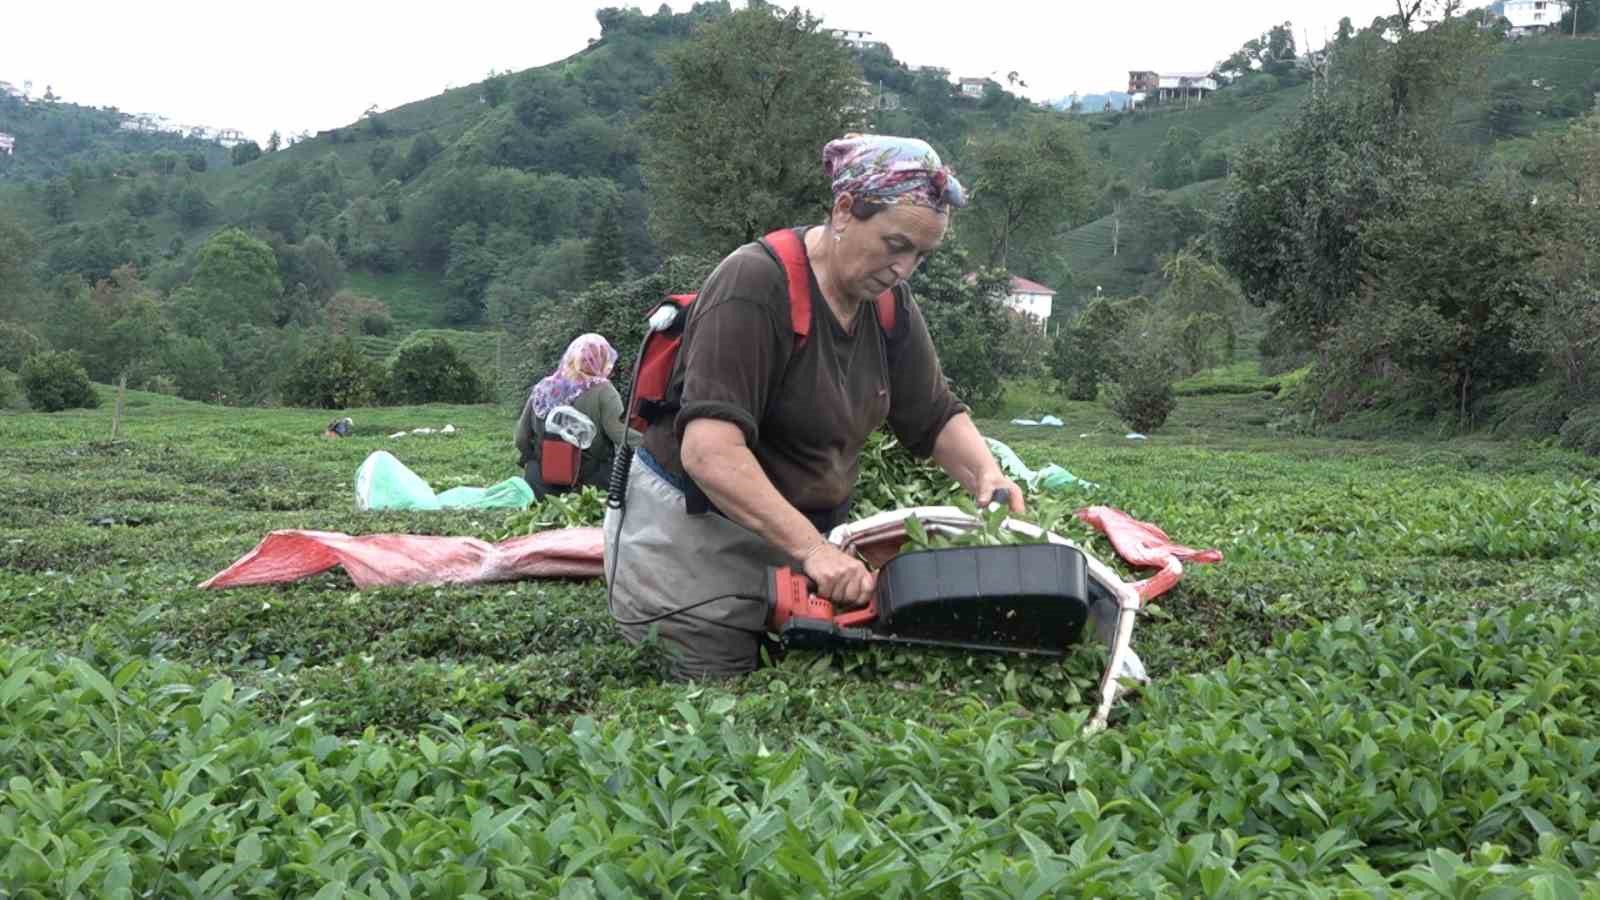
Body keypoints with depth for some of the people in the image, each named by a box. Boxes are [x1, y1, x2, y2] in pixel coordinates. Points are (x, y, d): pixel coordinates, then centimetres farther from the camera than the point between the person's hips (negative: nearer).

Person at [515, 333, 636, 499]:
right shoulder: (601, 391, -10)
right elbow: (622, 435, -20)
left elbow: (522, 439, 10)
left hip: (544, 488, 5)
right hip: (592, 489, -5)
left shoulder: (541, 390, 6)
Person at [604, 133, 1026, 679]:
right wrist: (812, 550, -38)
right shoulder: (756, 285, -23)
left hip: (806, 528, 8)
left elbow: (936, 417, 7)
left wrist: (986, 476, -14)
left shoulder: (886, 297, 2)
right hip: (696, 532, -7)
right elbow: (708, 449, -33)